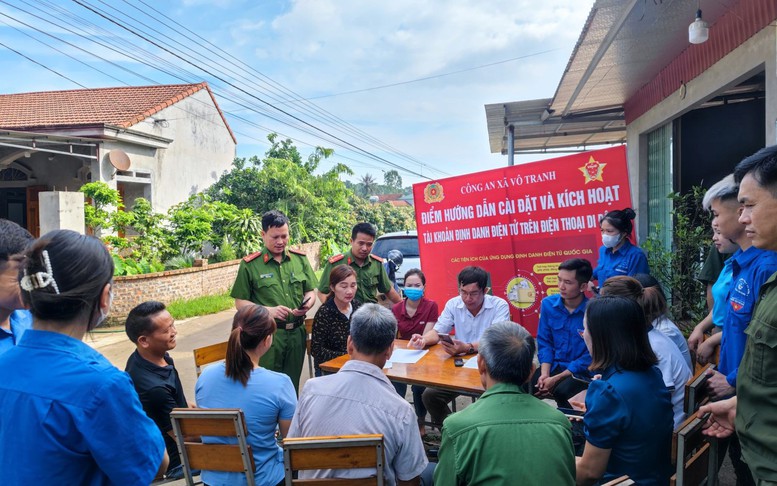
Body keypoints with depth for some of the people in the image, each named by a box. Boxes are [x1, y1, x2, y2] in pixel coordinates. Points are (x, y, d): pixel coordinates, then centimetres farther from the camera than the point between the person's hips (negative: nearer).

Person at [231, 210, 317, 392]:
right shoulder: (250, 264, -4)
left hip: (297, 332, 4)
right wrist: (268, 310, -17)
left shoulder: (300, 259, 6)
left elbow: (310, 291, 13)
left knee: (293, 385, 16)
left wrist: (307, 304, -9)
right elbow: (240, 302, -2)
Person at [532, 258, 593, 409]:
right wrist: (545, 373, -10)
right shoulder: (548, 304, -1)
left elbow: (590, 356, -13)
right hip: (553, 366, 4)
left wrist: (555, 379, -16)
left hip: (581, 373, -4)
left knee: (562, 392, -34)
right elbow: (544, 342, 6)